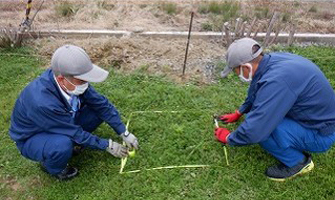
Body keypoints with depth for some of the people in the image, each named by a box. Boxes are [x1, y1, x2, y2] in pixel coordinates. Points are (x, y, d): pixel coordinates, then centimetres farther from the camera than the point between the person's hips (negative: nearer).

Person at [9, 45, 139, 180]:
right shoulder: (41, 101, -40)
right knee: (63, 145, -37)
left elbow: (101, 104, -8)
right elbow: (75, 133, -28)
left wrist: (124, 133, -7)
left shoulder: (74, 80, -22)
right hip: (32, 139, -6)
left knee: (99, 110, -10)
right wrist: (107, 146, -17)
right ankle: (52, 167, -2)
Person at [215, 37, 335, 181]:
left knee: (260, 126, -25)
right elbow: (254, 94, 17)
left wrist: (229, 138, -12)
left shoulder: (276, 80, -34)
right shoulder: (272, 59, -6)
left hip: (320, 135, -9)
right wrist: (238, 113, 26)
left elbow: (254, 131, -31)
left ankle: (298, 161, -2)